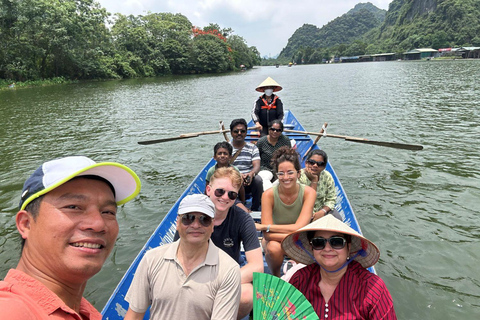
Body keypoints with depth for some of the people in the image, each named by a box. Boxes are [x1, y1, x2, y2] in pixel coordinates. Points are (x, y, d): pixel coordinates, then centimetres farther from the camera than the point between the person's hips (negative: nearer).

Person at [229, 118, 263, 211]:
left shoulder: (252, 148, 11)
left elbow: (257, 165, -4)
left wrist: (251, 173, -29)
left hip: (249, 183, 1)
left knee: (258, 179, -31)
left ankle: (255, 209, -14)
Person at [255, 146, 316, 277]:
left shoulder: (308, 192, -19)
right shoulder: (269, 194, -21)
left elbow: (299, 228, -27)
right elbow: (268, 235, -25)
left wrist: (264, 226, -27)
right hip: (276, 239, -1)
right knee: (273, 247, -34)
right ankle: (275, 276, 2)